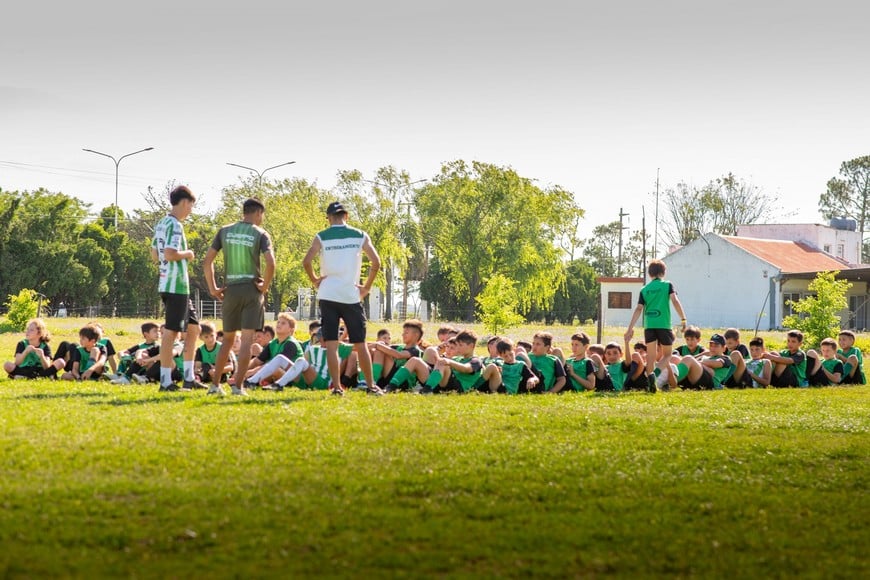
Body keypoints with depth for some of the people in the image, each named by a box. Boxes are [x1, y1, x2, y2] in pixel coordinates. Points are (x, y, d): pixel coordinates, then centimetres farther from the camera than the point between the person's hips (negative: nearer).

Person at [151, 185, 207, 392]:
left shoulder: (162, 224, 15)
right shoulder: (175, 225, -15)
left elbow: (155, 254, 20)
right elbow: (170, 254, -26)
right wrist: (188, 254, -9)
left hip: (168, 284, 10)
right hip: (176, 285, -10)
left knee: (193, 328, 15)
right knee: (171, 331, -7)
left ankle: (189, 378, 17)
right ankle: (165, 381, -4)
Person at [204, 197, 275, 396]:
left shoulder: (225, 231, 8)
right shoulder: (260, 234, -3)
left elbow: (207, 260, 4)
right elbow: (270, 263, -17)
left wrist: (213, 288, 7)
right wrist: (265, 286, -4)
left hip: (231, 290, 3)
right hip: (252, 289, -3)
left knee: (228, 339, 16)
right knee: (247, 339, -1)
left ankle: (215, 384, 16)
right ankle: (238, 385, -7)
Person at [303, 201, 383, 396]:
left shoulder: (321, 237, 1)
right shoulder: (360, 236, 4)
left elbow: (306, 261, -12)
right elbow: (376, 262, -3)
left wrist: (315, 280, 3)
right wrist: (367, 287, 6)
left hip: (328, 294, -1)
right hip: (352, 295, 1)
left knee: (331, 344, 2)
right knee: (360, 343, 9)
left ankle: (337, 387, -4)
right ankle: (371, 386, 12)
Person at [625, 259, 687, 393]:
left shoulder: (644, 289, 12)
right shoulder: (667, 285, 6)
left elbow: (639, 309, 5)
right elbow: (675, 301, -8)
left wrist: (630, 328, 4)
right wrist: (683, 319, -7)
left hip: (649, 325, 2)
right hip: (664, 324, -2)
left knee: (651, 356, 6)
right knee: (667, 354, 8)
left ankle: (650, 375, -20)